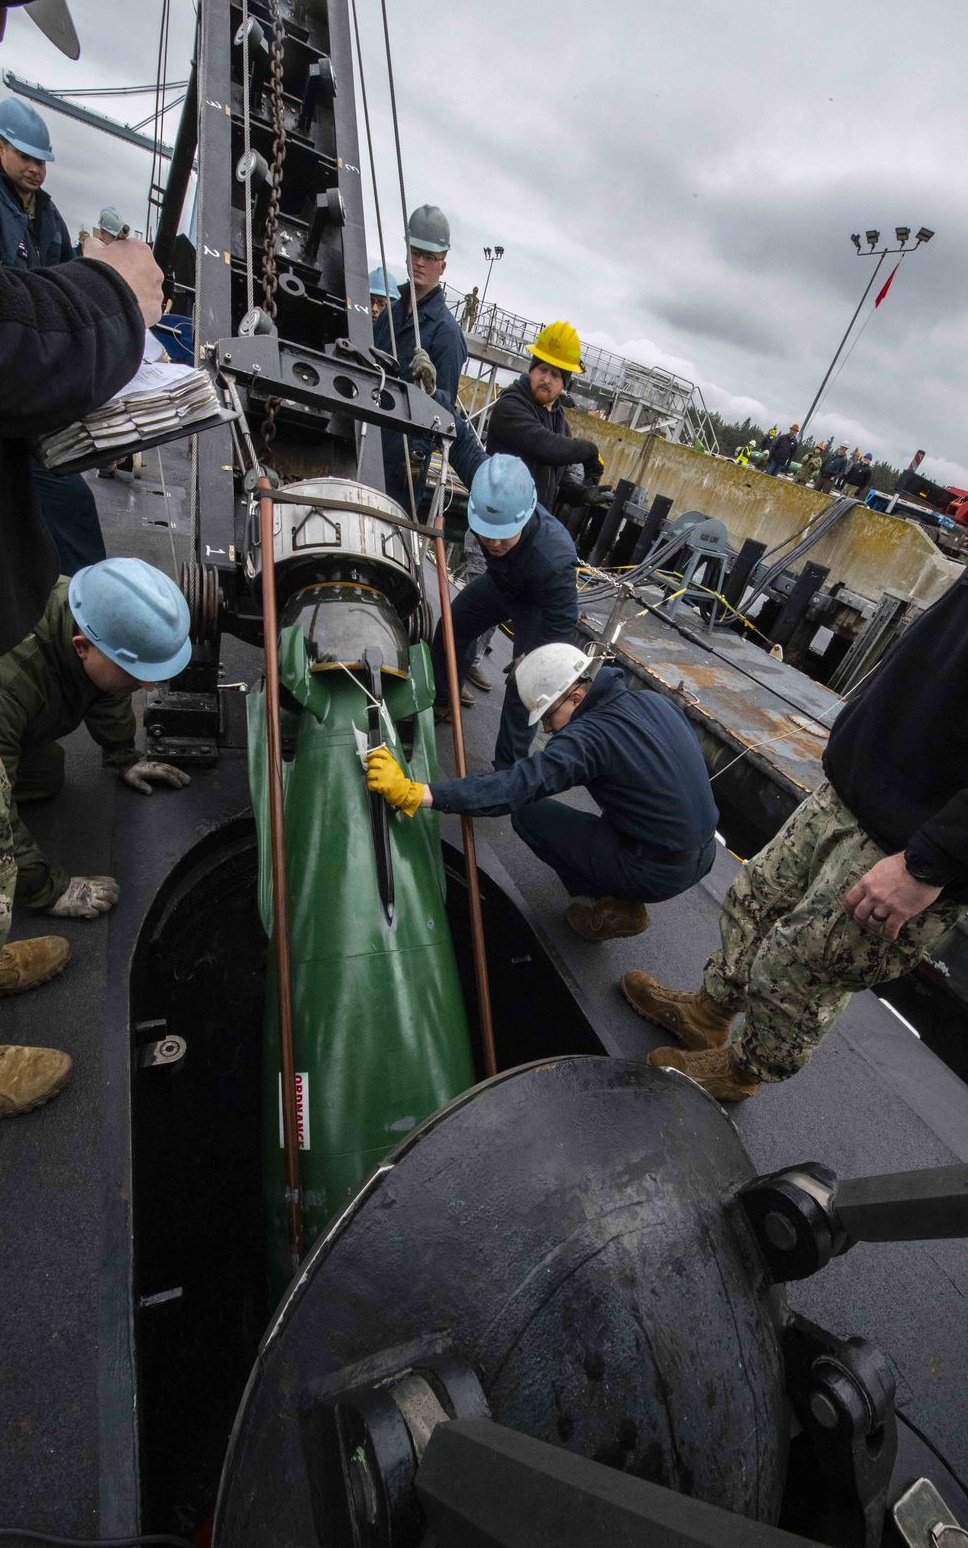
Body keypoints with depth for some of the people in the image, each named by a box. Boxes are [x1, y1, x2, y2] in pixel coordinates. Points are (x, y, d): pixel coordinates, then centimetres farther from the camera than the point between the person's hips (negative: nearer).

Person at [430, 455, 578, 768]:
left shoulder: (552, 558, -48)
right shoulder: (490, 503, -32)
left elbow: (562, 618, -32)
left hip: (538, 604, -6)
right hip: (500, 581, 7)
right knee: (452, 628, 15)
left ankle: (507, 768, 4)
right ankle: (442, 701, 40)